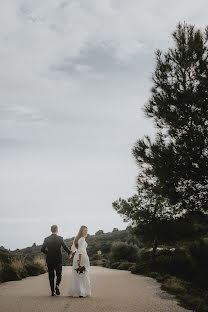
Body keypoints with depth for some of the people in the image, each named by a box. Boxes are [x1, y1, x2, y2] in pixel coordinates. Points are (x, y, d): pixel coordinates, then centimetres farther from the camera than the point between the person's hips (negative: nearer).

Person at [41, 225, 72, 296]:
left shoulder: (47, 239, -2)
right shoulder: (60, 238, -7)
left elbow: (42, 249, -4)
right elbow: (65, 247, -13)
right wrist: (69, 253, 5)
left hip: (49, 260, 1)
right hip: (58, 260, -1)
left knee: (51, 276, 9)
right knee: (59, 274, 11)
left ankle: (52, 291, 7)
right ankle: (57, 286, -15)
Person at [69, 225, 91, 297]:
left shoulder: (76, 238, 12)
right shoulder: (82, 239, -13)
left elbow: (73, 248, 26)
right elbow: (80, 250, -23)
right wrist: (80, 260, -27)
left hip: (76, 257, 8)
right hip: (82, 257, -8)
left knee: (76, 275, 12)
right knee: (83, 275, -1)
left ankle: (74, 292, 14)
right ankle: (82, 292, -1)